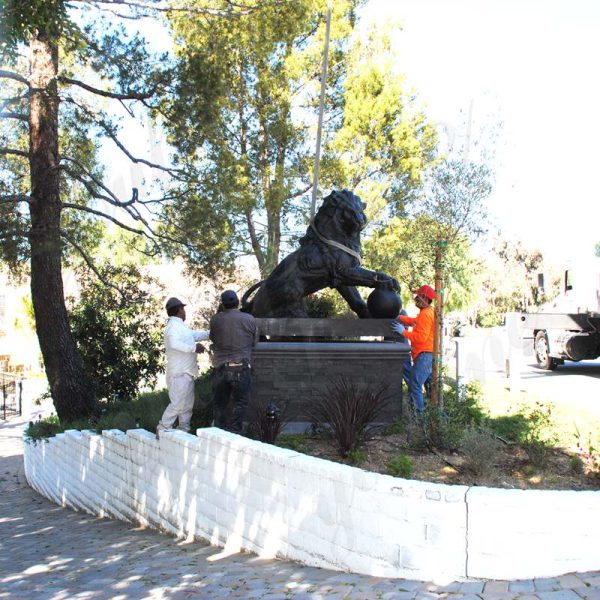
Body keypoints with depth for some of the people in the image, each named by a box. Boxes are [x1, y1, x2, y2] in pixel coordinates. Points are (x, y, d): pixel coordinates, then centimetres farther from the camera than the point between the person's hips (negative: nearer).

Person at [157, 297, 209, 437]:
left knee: (188, 404, 14)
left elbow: (194, 334, 29)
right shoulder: (173, 326, -15)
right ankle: (163, 429, -5)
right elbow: (174, 344, -31)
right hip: (179, 373, -11)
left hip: (186, 372, 11)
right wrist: (194, 348, -26)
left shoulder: (180, 326, 17)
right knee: (178, 403, -11)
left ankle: (184, 430, 20)